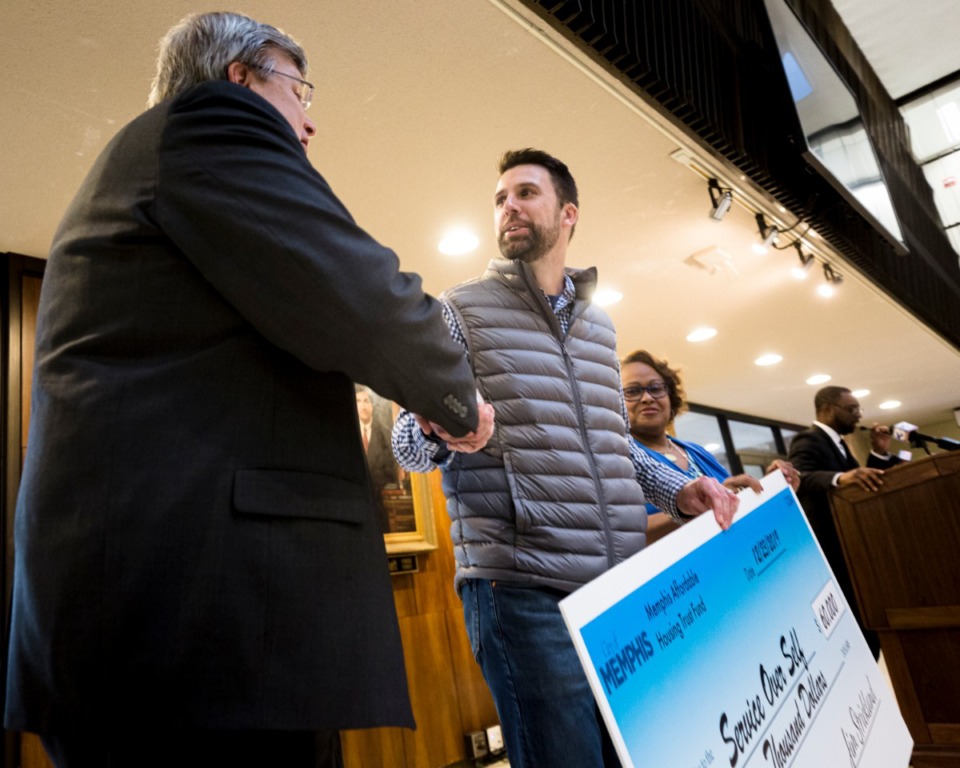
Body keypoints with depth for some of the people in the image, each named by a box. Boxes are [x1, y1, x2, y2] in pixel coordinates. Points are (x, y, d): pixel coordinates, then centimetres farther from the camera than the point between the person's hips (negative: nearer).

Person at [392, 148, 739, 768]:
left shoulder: (600, 326, 17)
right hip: (522, 590, -5)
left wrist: (678, 490, 5)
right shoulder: (460, 312, 3)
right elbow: (409, 446, -3)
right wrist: (438, 428, -27)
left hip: (623, 586, 6)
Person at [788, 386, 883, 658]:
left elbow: (861, 482, 15)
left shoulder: (837, 443, 18)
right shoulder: (808, 441, -13)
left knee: (868, 625, 14)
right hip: (834, 554, -10)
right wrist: (841, 478, -50)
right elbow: (801, 478, -33)